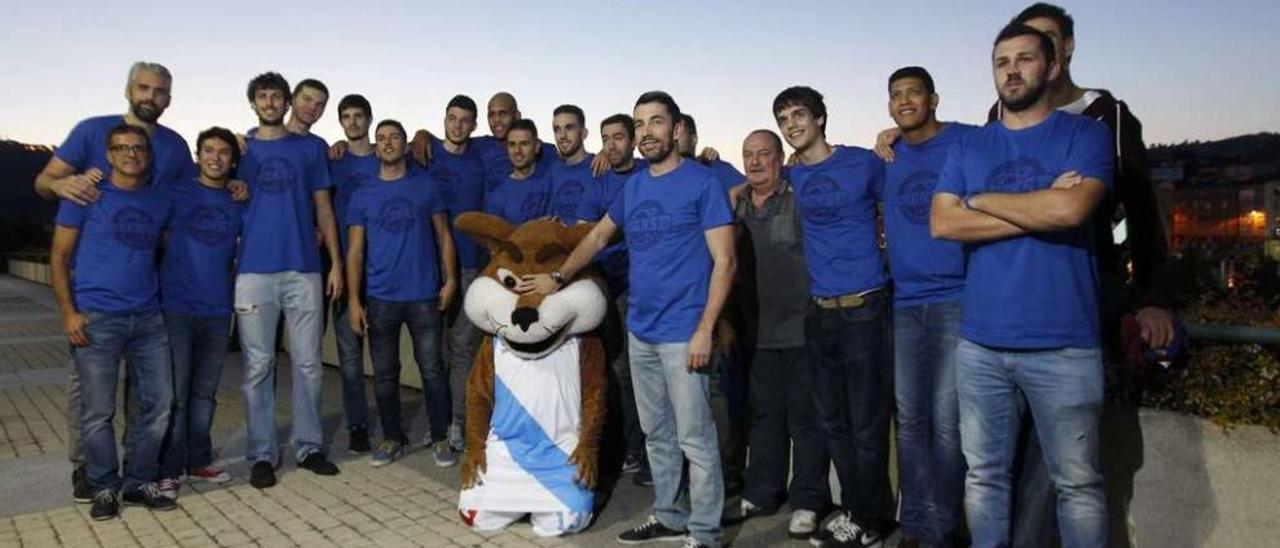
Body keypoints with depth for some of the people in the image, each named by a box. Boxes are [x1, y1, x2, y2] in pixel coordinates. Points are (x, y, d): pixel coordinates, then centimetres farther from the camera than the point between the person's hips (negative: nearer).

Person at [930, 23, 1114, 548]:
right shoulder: (968, 147, 11)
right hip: (979, 342, 3)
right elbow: (941, 223, -4)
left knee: (1077, 483, 6)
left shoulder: (1085, 134, 1)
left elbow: (1070, 209, -17)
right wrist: (1037, 212, -9)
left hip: (1063, 345, -3)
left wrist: (981, 199, -4)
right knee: (984, 475, 12)